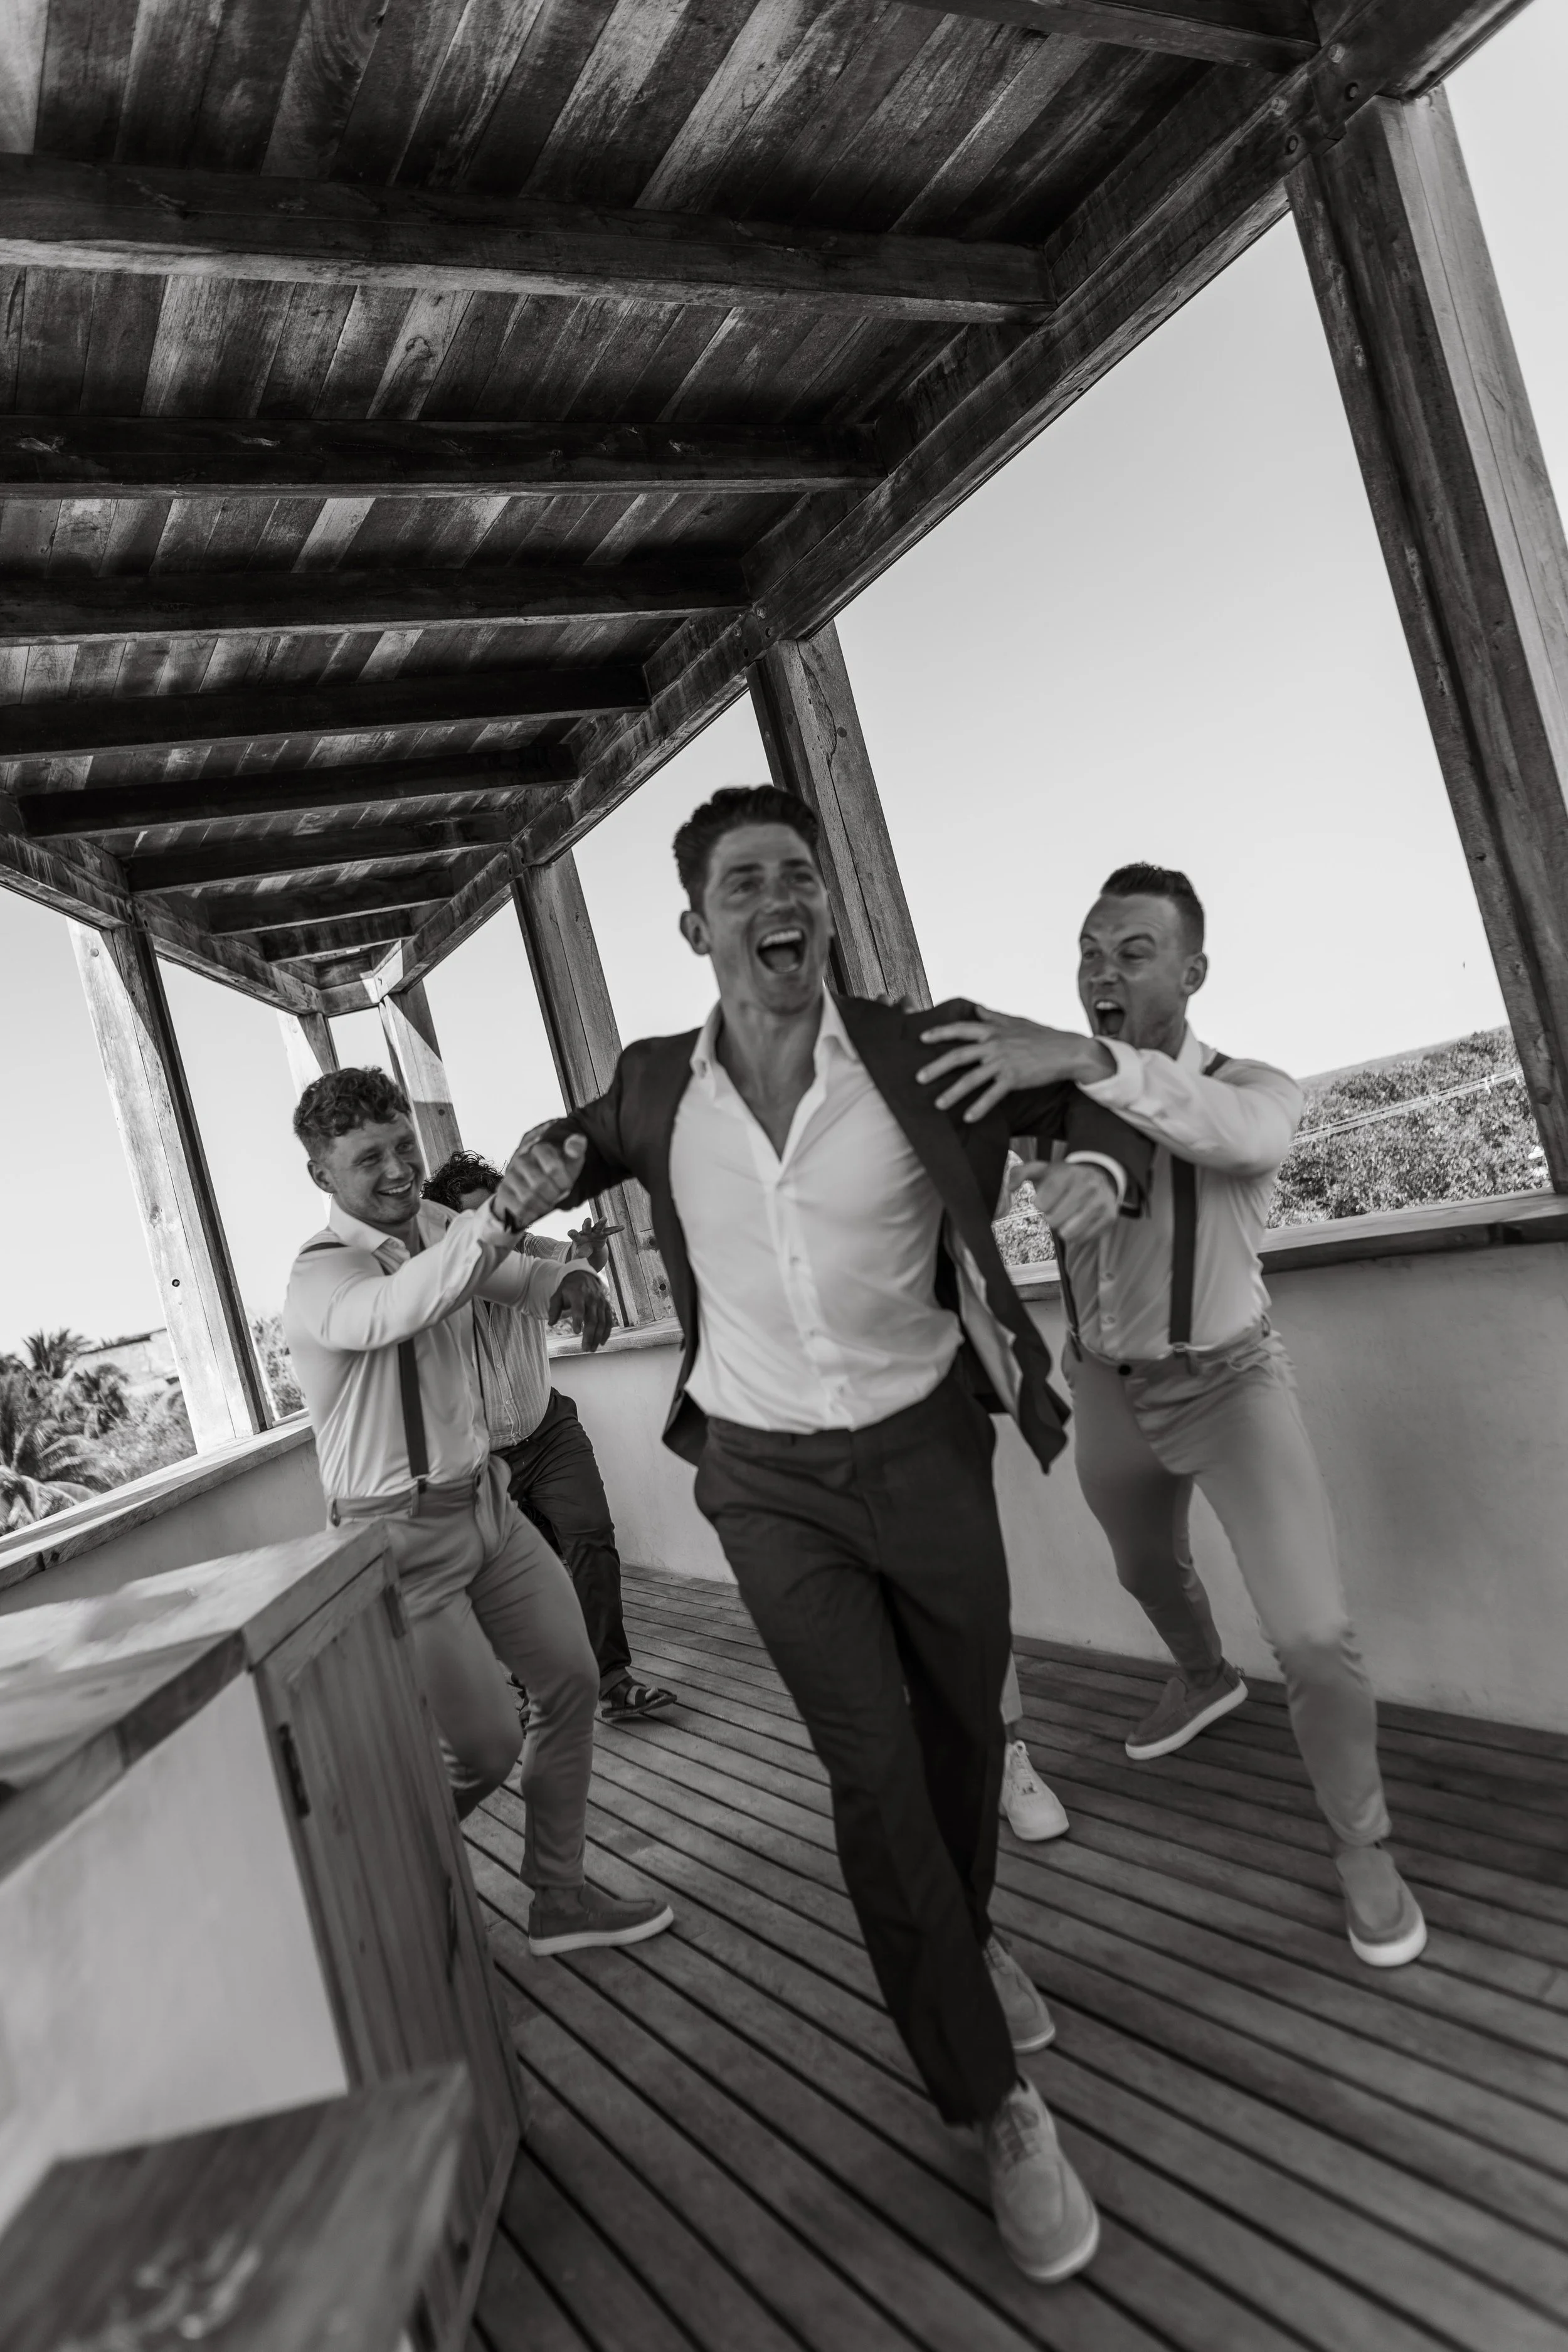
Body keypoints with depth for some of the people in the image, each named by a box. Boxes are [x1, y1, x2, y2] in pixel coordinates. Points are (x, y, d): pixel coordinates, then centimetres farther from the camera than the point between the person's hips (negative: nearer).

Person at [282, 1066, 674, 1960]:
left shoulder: (435, 1224, 2)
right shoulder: (321, 1278, -21)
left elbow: (506, 1274, 21)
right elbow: (399, 1307, -46)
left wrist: (561, 1277, -5)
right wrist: (500, 1216, -63)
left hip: (486, 1501, 8)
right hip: (403, 1536, -7)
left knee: (572, 1680, 9)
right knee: (486, 1750, -3)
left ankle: (561, 1900, 26)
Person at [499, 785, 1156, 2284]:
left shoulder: (925, 1051, -13)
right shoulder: (657, 1088, -6)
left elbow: (1089, 1101, 1)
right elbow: (585, 1137, 18)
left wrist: (1099, 1163, -21)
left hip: (925, 1448, 1)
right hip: (768, 1480, 0)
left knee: (963, 1736, 17)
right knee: (874, 1770, -2)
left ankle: (965, 1938, 50)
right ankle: (993, 2103, 18)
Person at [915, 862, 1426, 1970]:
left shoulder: (1250, 1086, -22)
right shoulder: (1048, 1086, -12)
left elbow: (1247, 1135, -47)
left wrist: (1088, 1058, -62)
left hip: (1230, 1381, -3)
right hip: (1107, 1388, 4)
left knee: (1317, 1639, -12)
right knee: (1148, 1571, 28)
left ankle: (1363, 1847, 18)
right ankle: (1204, 1680, 63)